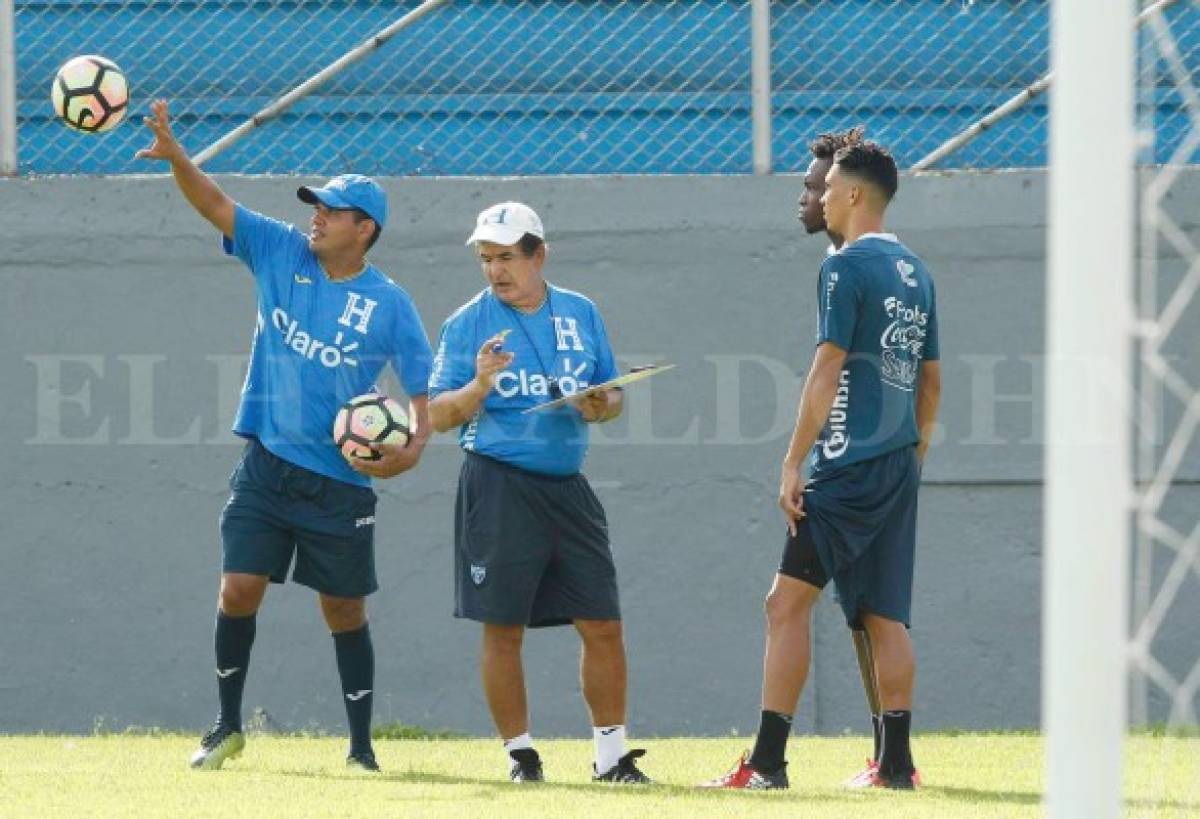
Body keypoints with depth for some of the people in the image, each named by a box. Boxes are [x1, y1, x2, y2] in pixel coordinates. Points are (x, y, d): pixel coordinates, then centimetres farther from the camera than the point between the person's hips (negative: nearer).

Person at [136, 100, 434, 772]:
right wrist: (176, 157, -21)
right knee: (239, 590, -5)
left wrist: (417, 445, -22)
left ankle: (362, 747, 15)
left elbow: (426, 384, -4)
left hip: (341, 481, -2)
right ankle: (229, 727, 12)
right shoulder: (282, 253, 2)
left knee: (345, 610, 5)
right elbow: (216, 206, -4)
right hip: (267, 466, 2)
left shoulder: (389, 304, -6)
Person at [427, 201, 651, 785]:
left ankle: (612, 753, 10)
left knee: (603, 626, 1)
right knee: (503, 630, -1)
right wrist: (480, 386, -20)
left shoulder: (581, 314, 11)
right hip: (499, 488, -3)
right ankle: (519, 753, 10)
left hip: (567, 489, 3)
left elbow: (613, 394, 18)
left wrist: (600, 406, -5)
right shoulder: (467, 324, 0)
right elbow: (438, 416, -2)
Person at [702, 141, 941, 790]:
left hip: (849, 468, -9)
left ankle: (768, 761, -15)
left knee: (788, 601, -9)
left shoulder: (846, 267, -10)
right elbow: (931, 380, 19)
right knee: (884, 615, 10)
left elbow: (826, 371, -15)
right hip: (898, 469, 9)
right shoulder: (916, 273, 15)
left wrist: (794, 462, -13)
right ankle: (896, 762, 8)